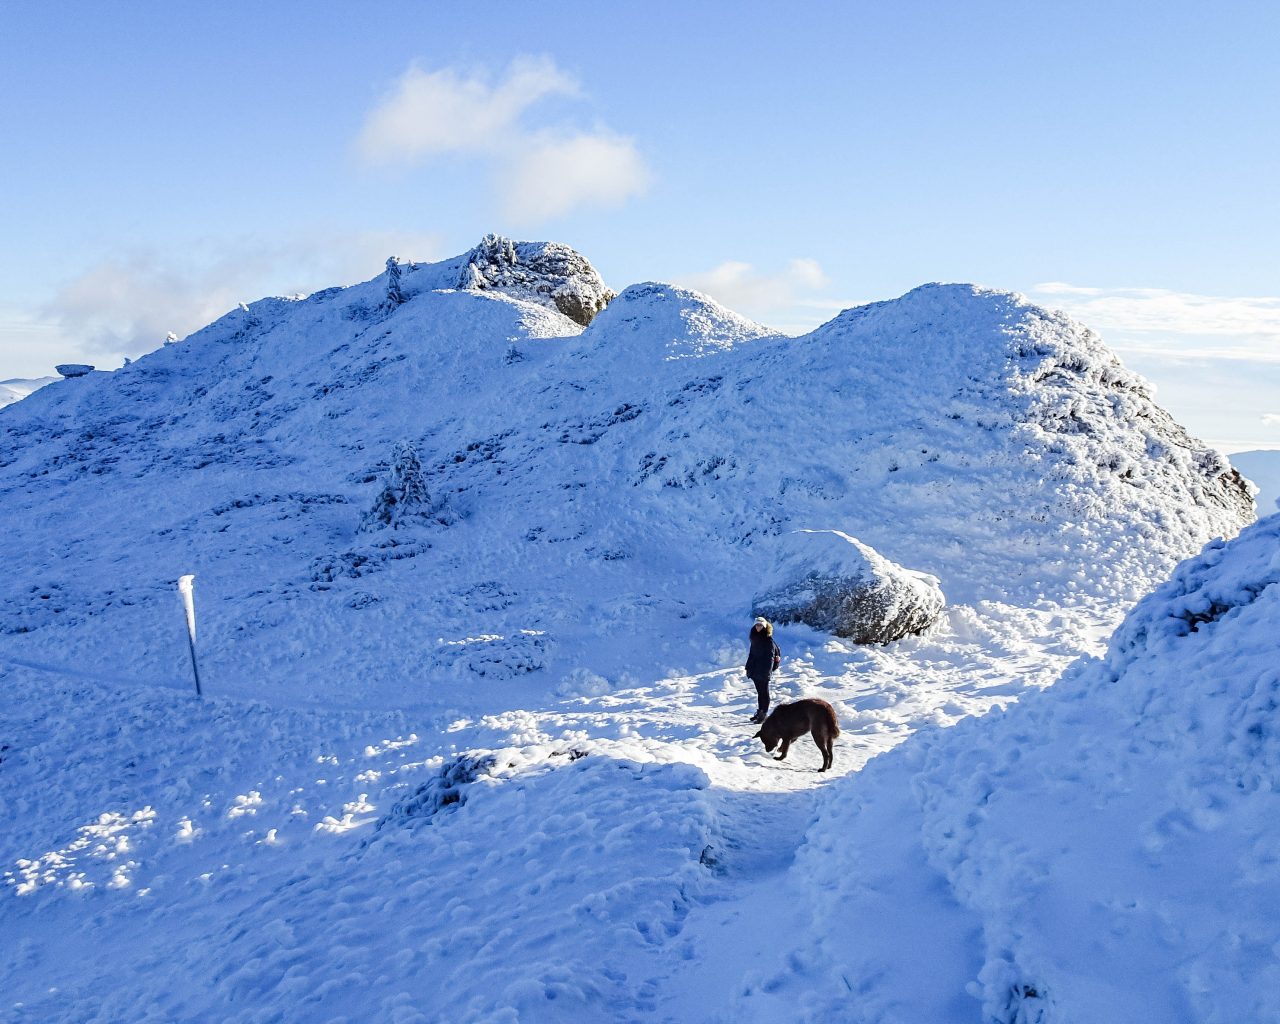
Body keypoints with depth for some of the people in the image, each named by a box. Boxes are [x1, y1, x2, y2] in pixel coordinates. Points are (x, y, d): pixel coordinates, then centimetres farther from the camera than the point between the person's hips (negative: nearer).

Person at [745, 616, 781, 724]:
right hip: (755, 670, 7)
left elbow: (770, 656, -13)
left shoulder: (768, 640, -11)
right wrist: (748, 667, 13)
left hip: (763, 671, -7)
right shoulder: (755, 638, 11)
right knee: (759, 692, 15)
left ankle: (763, 714, 6)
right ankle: (759, 711, 24)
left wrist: (767, 671, -18)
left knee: (764, 692, 0)